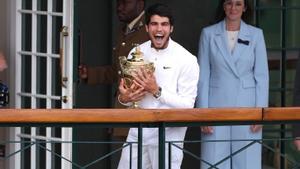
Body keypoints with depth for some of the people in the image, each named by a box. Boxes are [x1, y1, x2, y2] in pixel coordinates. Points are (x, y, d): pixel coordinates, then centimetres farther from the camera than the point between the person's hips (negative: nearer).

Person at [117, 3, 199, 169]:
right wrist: (124, 98, -13)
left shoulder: (186, 60, -10)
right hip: (138, 130, 4)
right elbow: (127, 90, 11)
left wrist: (157, 91, -23)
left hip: (168, 132, -4)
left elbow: (187, 105, -13)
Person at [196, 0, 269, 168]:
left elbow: (262, 76, 4)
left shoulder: (256, 34, 5)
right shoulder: (208, 34, 4)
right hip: (217, 107, 0)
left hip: (246, 107, 0)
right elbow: (203, 77, 3)